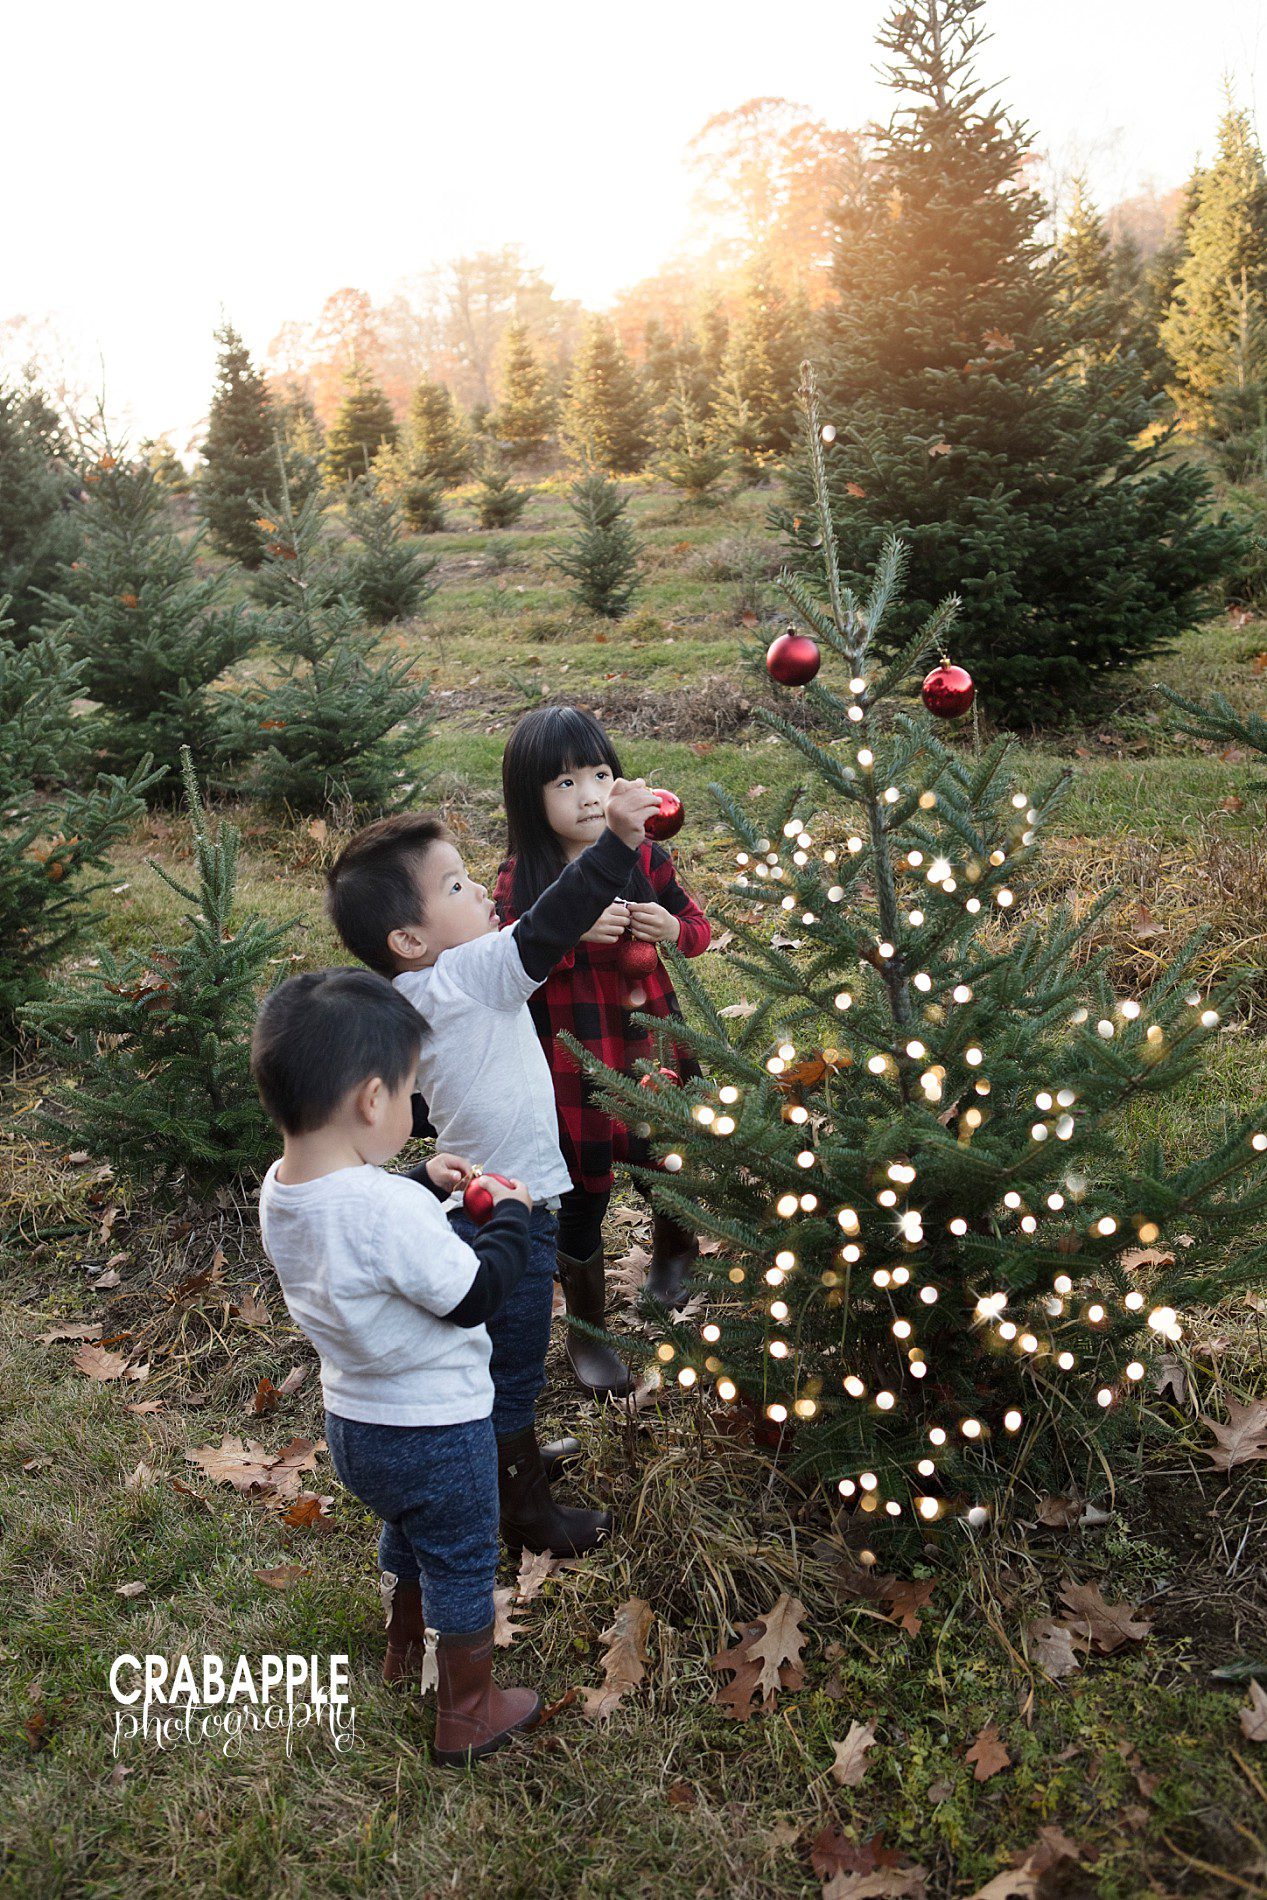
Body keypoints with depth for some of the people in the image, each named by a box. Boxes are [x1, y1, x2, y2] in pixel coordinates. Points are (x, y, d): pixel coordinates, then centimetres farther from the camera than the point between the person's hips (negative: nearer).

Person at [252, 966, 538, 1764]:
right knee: (462, 1564, 17)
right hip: (436, 1434, -8)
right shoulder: (392, 1211, -36)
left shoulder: (280, 1190, -10)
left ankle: (406, 1647, 57)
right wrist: (510, 1215, -11)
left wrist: (419, 1184, 6)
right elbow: (475, 1295, -24)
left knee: (409, 1532, 34)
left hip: (353, 1421, 8)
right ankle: (468, 1713, 37)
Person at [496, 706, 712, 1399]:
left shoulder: (644, 858, -4)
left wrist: (672, 929, -17)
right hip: (572, 1067, -2)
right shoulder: (521, 879, -11)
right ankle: (586, 1331, 32)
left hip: (652, 1051, 2)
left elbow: (698, 925, 6)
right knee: (581, 1197, 10)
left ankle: (673, 1252, 55)